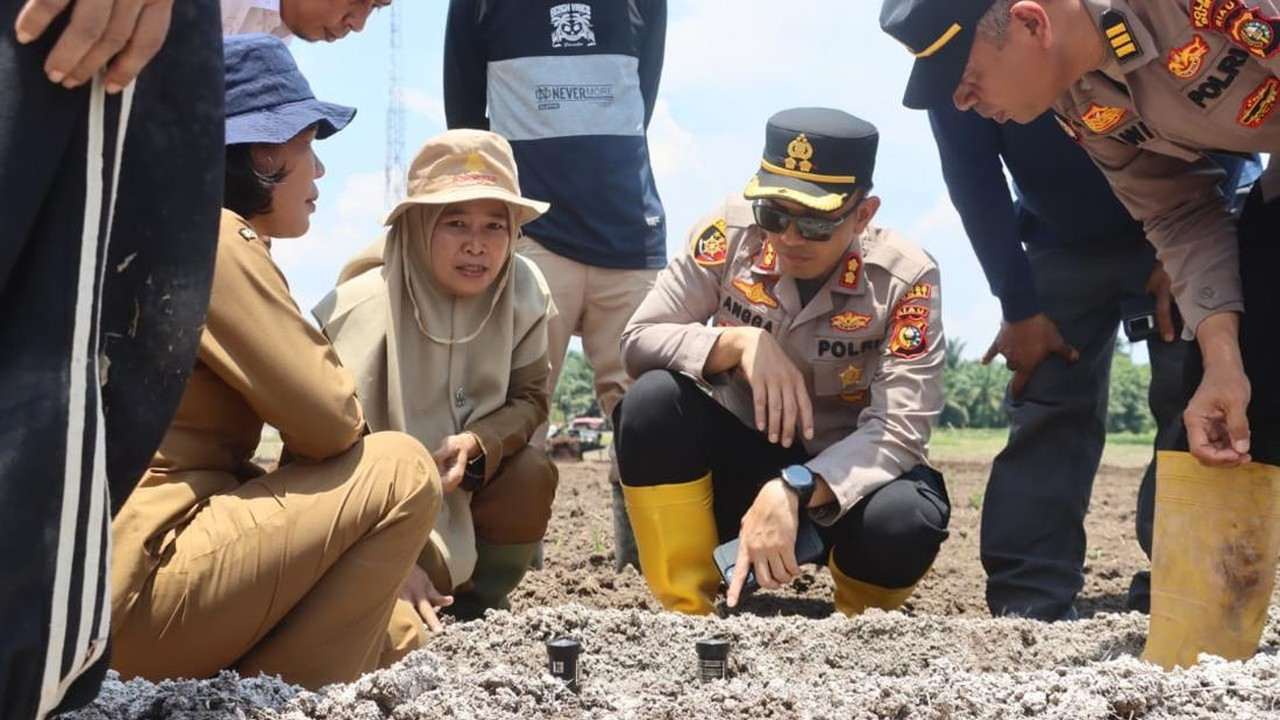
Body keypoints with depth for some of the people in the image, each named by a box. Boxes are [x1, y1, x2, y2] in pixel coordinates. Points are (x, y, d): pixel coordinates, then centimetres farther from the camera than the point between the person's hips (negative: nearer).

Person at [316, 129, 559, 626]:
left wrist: (475, 445, -29)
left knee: (530, 478, -24)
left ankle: (473, 610, 1)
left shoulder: (525, 290, -15)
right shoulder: (362, 307, -28)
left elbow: (530, 398, -6)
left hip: (455, 485, 5)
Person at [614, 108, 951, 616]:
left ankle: (858, 628, 2)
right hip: (741, 460, 2)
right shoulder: (731, 234, -13)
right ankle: (689, 617, -14)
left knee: (904, 520, -36)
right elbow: (637, 340, -13)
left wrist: (791, 492, -40)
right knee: (652, 400, -28)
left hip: (849, 475, -1)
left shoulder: (905, 278, -18)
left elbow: (900, 428, -26)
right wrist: (740, 341, -30)